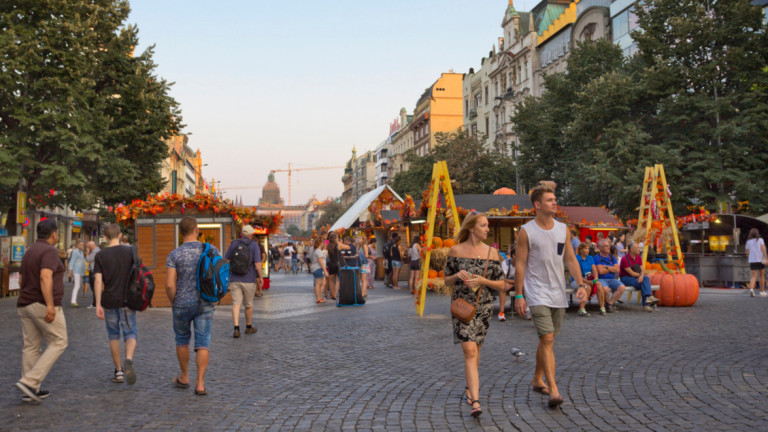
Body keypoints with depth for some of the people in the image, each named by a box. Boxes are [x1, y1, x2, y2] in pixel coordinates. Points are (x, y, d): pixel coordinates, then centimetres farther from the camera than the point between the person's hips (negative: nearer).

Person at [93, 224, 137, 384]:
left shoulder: (100, 256, -2)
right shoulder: (130, 252, -1)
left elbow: (98, 281, -9)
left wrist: (98, 304, -9)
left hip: (109, 302, 1)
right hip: (127, 301, 0)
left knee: (113, 336, 13)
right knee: (130, 333, 4)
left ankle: (119, 371, 16)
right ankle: (128, 359, -24)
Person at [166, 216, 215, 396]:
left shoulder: (174, 254, -9)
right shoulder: (211, 250, -4)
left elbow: (169, 284, -14)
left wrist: (173, 302, 3)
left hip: (182, 304, -1)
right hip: (205, 304, 1)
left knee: (182, 340, 19)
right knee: (203, 344, 4)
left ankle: (184, 377, 32)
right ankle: (200, 384, 0)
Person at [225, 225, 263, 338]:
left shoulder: (233, 244, 4)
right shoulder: (254, 245, -6)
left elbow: (226, 260, 5)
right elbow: (257, 263, -13)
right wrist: (260, 276, -1)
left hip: (234, 279, 2)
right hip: (249, 280, -2)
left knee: (236, 304, 0)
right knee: (248, 304, 13)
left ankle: (236, 329, -14)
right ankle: (249, 327, 28)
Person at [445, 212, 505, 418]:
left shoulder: (491, 252, 0)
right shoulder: (456, 250, -2)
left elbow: (501, 284, 2)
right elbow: (447, 281, 6)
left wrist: (482, 280, -15)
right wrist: (457, 276, -15)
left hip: (483, 307, 2)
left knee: (475, 350, 16)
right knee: (470, 351, -13)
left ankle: (469, 388, 39)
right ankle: (475, 401, -16)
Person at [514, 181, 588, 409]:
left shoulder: (563, 229, 8)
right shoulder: (526, 232, -7)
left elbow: (571, 259, 12)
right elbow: (520, 264, -6)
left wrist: (581, 283, 0)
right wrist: (518, 295, -9)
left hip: (558, 294, 6)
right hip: (537, 294, -5)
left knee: (547, 340, 14)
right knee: (547, 339, -13)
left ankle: (537, 380, 30)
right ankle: (553, 390, -13)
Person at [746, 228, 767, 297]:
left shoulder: (748, 241, 8)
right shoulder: (760, 240, 1)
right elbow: (763, 249, -8)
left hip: (752, 260, 2)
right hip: (760, 260, -1)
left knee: (753, 276, -3)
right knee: (762, 276, 13)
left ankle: (751, 289, -27)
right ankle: (762, 292, 19)